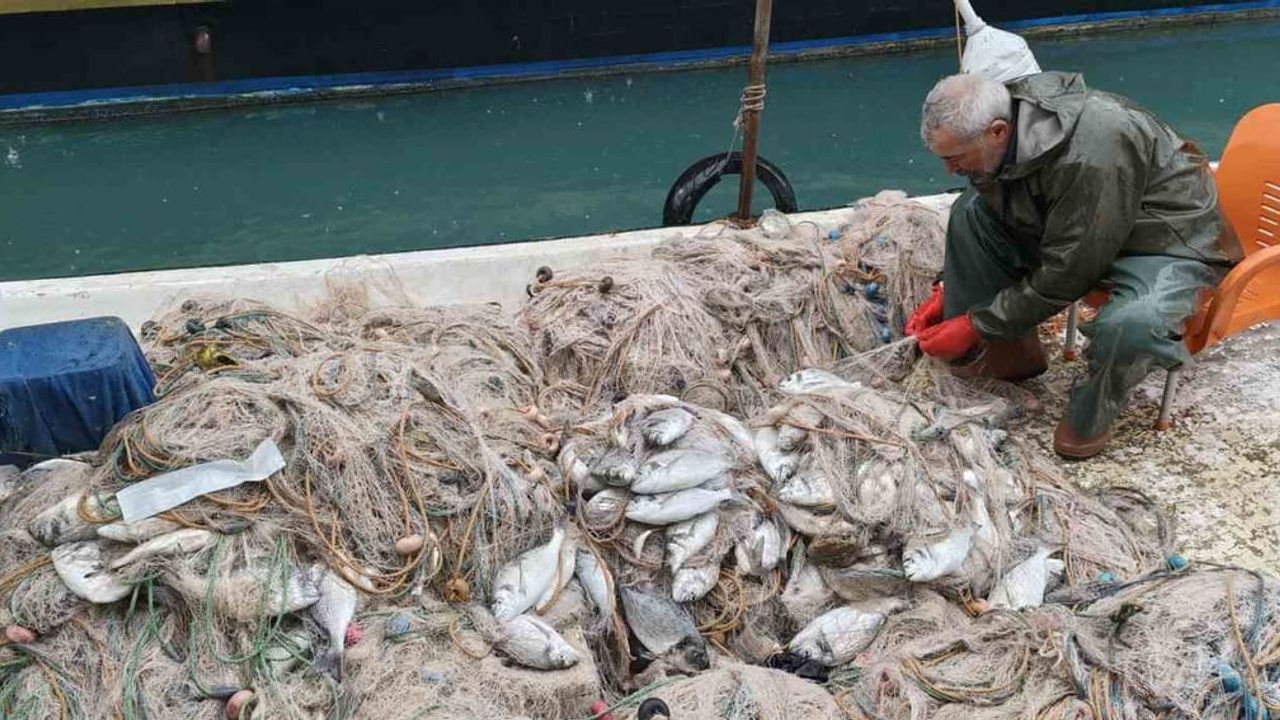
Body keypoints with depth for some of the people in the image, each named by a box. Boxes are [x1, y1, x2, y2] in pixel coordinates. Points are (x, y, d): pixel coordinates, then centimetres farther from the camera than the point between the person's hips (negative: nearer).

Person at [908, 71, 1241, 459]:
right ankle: (1006, 352, 0)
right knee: (969, 210, -9)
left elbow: (1064, 275, -29)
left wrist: (975, 325, -22)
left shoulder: (1089, 156, -38)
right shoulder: (998, 121, -12)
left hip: (1170, 241, -8)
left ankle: (1091, 411, -7)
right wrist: (947, 290, 1)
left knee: (1131, 324, -39)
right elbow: (987, 225, 6)